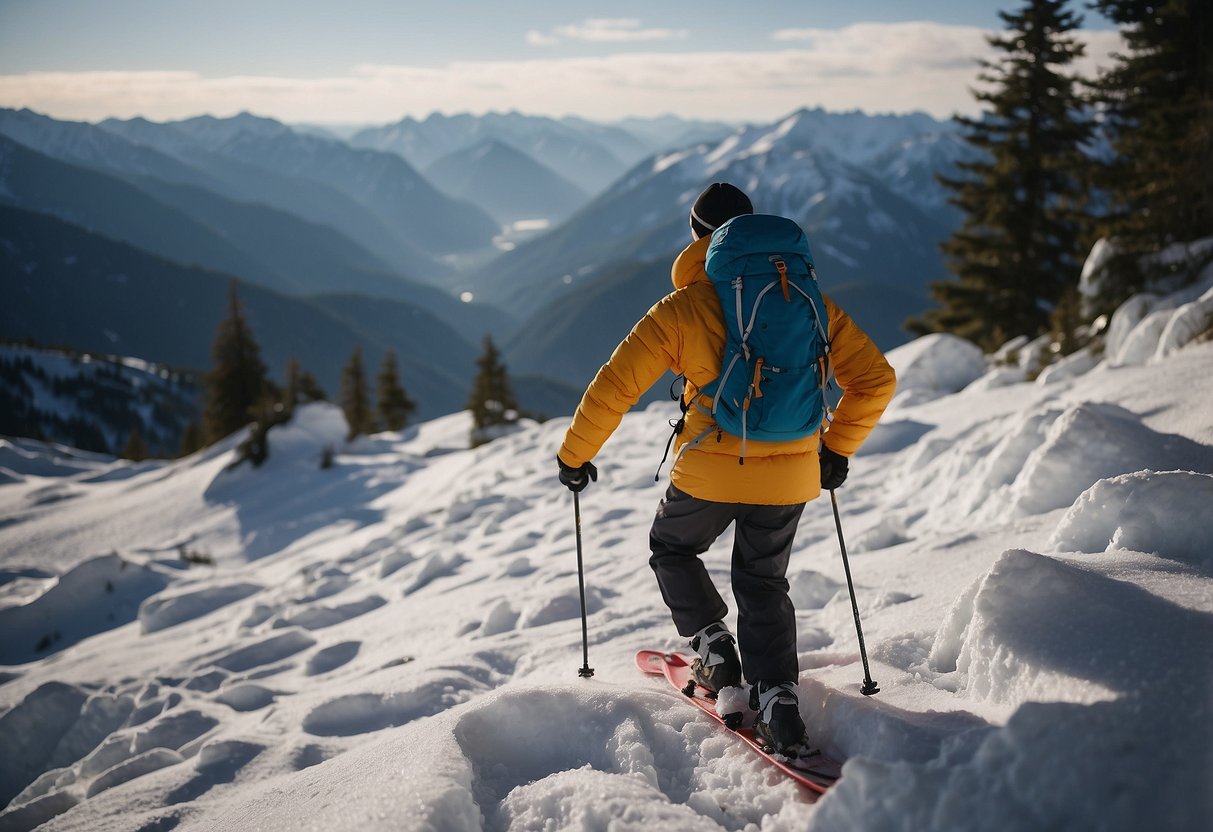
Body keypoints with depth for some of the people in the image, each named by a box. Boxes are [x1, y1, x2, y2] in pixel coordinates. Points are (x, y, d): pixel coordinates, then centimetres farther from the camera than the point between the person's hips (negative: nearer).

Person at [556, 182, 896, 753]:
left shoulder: (682, 308, -6)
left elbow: (614, 389, -6)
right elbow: (875, 379, 6)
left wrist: (574, 455, 8)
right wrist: (837, 449, 18)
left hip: (710, 471, -3)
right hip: (792, 475, 3)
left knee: (672, 550, 26)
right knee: (763, 584, 20)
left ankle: (715, 652, 15)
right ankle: (777, 698, 6)